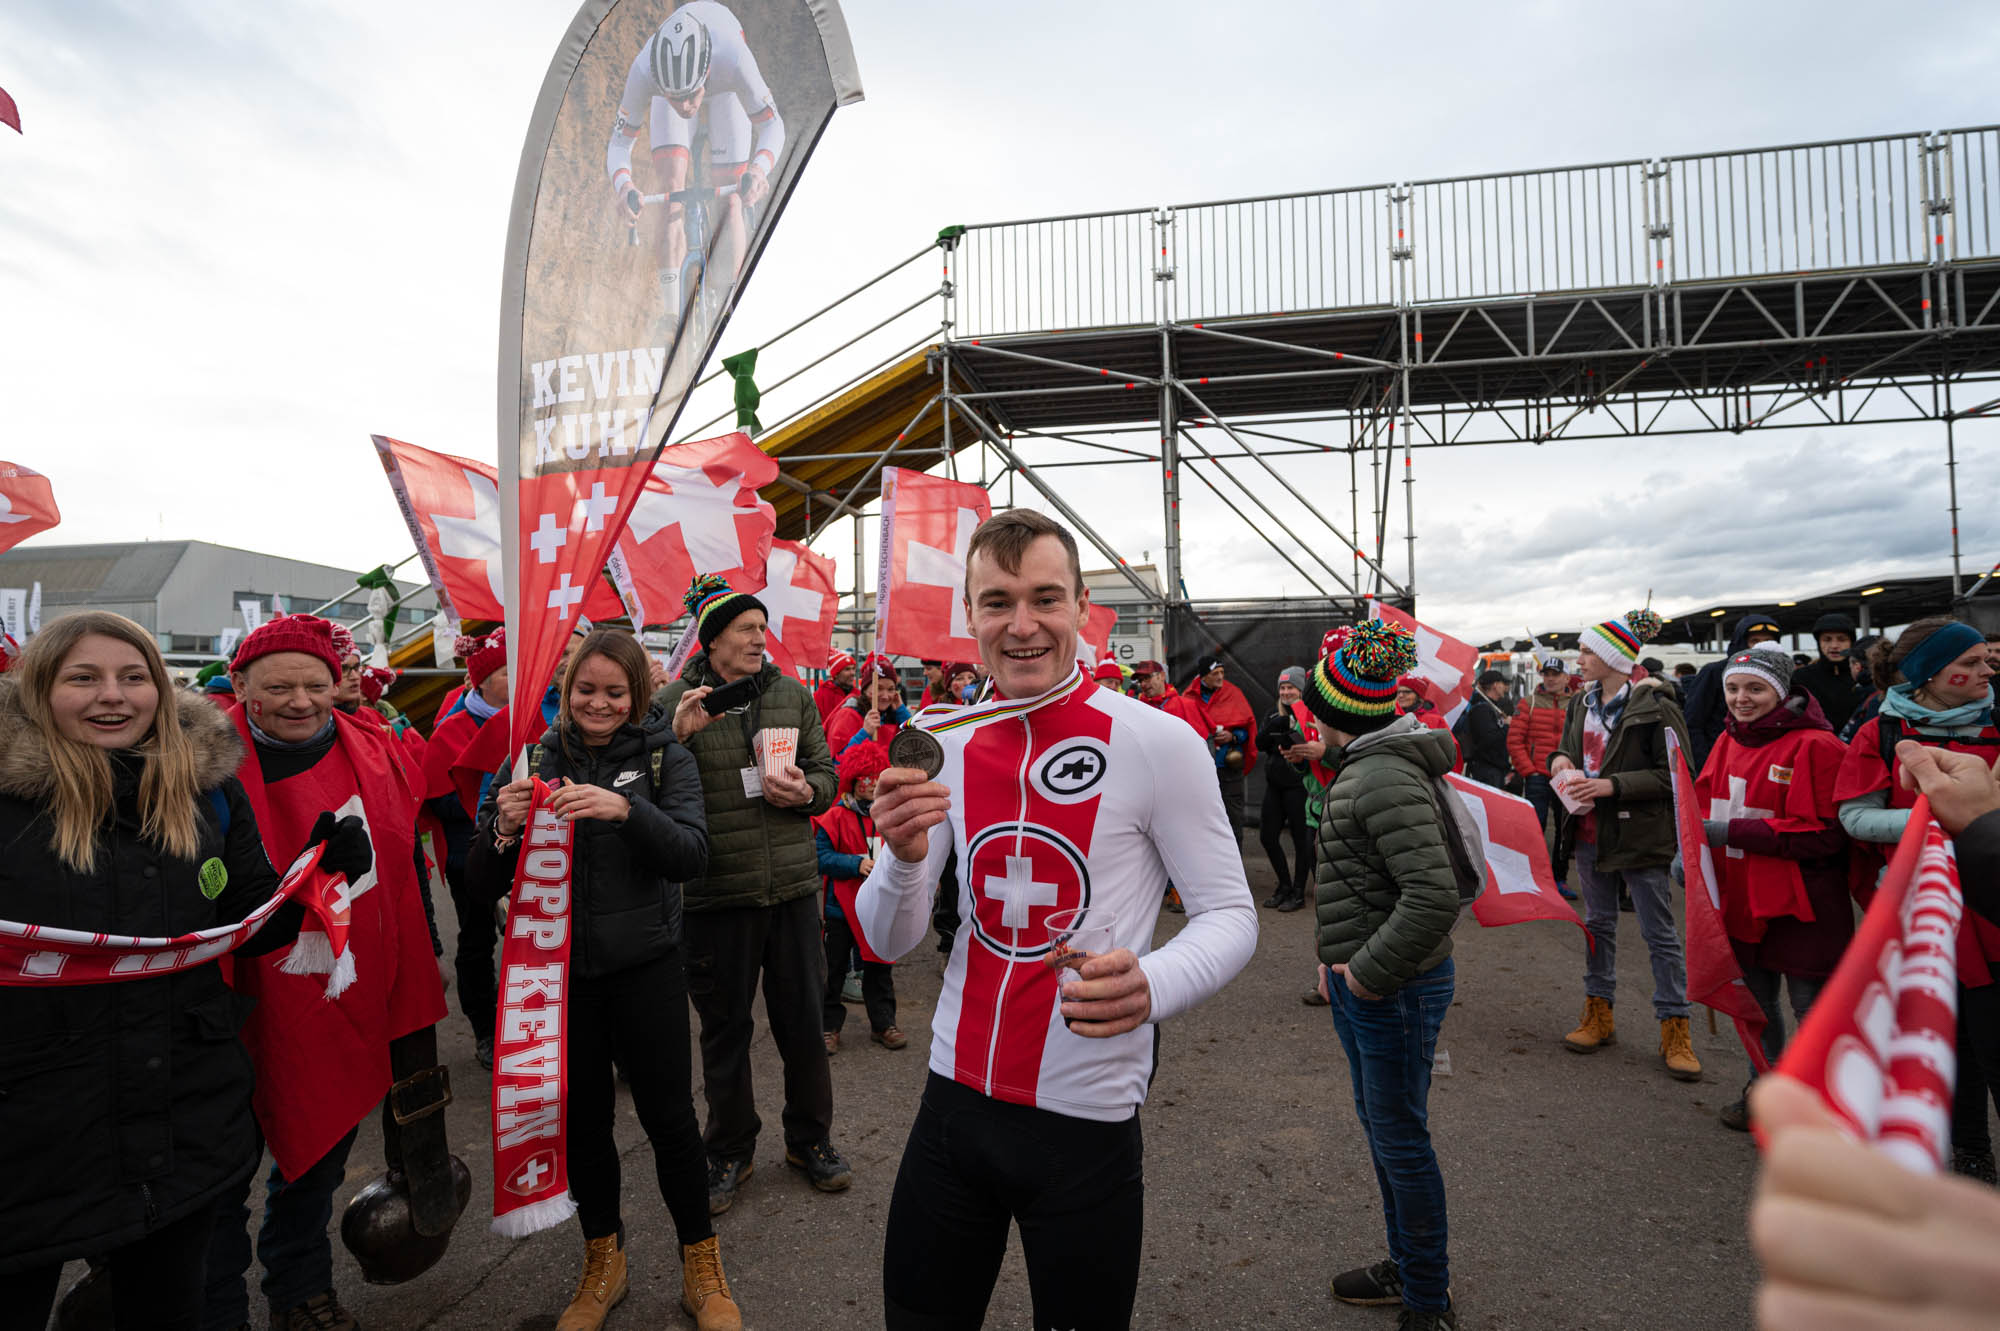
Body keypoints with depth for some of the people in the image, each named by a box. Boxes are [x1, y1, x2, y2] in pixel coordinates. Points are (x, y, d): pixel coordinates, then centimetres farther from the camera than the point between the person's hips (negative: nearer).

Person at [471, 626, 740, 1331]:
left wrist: (627, 809, -32)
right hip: (558, 969, 2)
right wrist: (503, 830, -20)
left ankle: (702, 1268, 25)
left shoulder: (664, 756, -3)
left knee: (669, 1116, 3)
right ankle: (603, 1262, 37)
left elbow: (691, 856, -16)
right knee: (582, 1120, 14)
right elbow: (483, 886, 1)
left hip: (644, 965, -2)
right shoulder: (533, 759, 2)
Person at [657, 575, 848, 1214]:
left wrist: (807, 791, -11)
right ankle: (729, 1152, 34)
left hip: (793, 885, 2)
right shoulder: (673, 703, -5)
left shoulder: (792, 694, 5)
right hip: (717, 893, -2)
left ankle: (810, 1139, 34)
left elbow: (826, 771, 11)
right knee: (725, 1027, 13)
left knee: (804, 1020, 12)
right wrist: (677, 737, -20)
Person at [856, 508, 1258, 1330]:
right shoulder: (947, 744, -1)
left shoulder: (1158, 743, -14)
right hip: (955, 1098, 4)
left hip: (1086, 1117, -3)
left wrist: (1151, 984, -31)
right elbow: (890, 943, 1)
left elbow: (1230, 913, -10)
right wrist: (903, 857, -21)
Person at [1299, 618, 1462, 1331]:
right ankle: (1406, 1266, 41)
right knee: (1380, 1128, 22)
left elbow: (1435, 896, -32)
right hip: (1363, 980, 10)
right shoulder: (1366, 765, 8)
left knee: (1401, 1140, 7)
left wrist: (1370, 971, -22)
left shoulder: (1384, 776, -24)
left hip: (1397, 988, -10)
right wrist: (1338, 955, 13)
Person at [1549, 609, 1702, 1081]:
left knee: (1660, 935, 4)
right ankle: (1598, 1016, 27)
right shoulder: (1582, 704, 7)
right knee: (1598, 925, 15)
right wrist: (1561, 760, -2)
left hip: (1641, 834, -7)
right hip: (1592, 831, 7)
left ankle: (1675, 1031, 15)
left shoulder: (1654, 706, -14)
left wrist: (1614, 785, -22)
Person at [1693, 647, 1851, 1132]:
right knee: (1756, 999, 21)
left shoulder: (1815, 745, -16)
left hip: (1800, 904, -7)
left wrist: (1734, 832, -23)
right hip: (1742, 896, 7)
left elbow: (1823, 833, -20)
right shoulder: (1729, 741, 6)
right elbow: (1704, 802, 12)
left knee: (1811, 1008, 6)